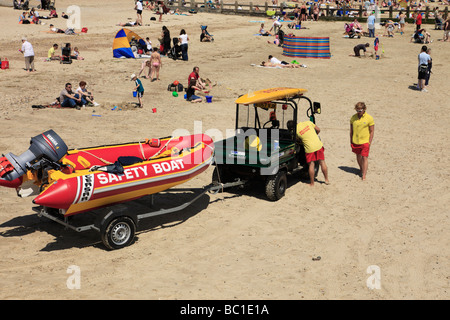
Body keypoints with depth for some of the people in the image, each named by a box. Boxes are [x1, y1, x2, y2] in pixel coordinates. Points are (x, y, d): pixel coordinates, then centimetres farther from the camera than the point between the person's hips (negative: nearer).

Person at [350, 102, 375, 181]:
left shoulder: (369, 118, -10)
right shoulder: (353, 117, -1)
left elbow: (372, 131, -6)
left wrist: (369, 142, -10)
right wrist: (351, 141, 9)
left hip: (365, 141, -4)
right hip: (355, 141, 4)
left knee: (364, 157, -6)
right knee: (358, 156, 17)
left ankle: (364, 175, -3)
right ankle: (361, 169, 39)